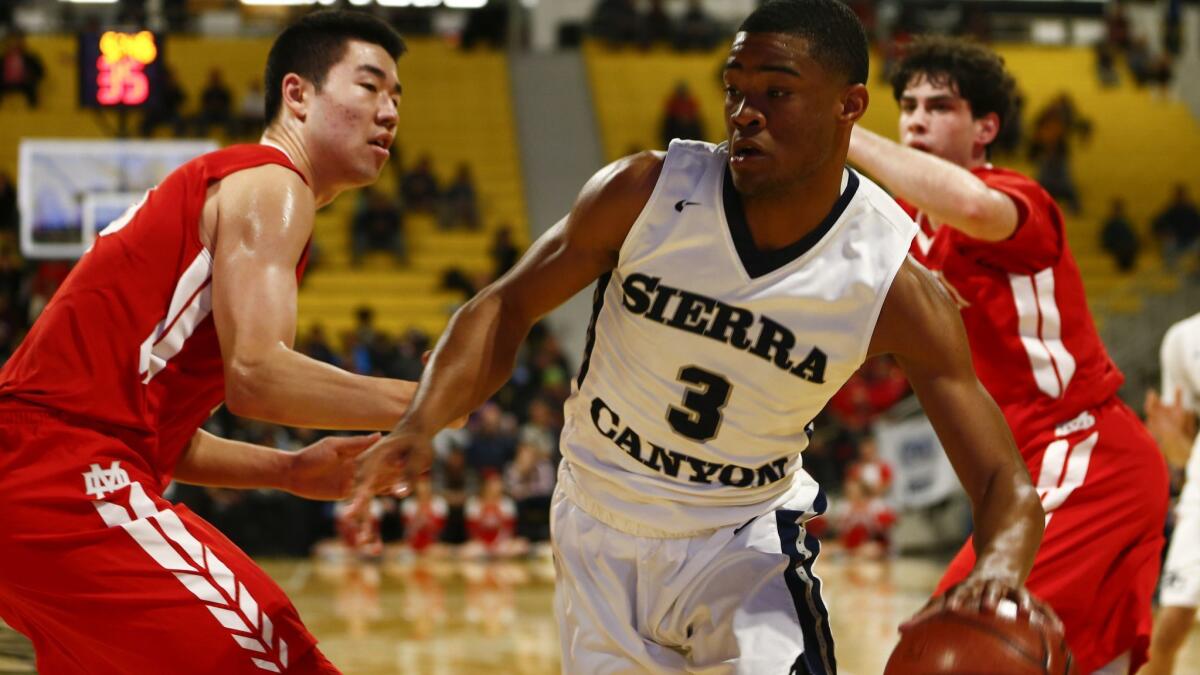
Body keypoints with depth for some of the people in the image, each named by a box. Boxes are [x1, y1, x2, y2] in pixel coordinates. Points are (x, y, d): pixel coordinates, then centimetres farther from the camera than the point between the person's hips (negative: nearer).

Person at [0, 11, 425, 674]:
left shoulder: (213, 184, 26)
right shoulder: (269, 184, -4)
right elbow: (254, 375, -21)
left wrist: (289, 471, 16)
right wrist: (421, 403, -13)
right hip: (69, 476, -11)